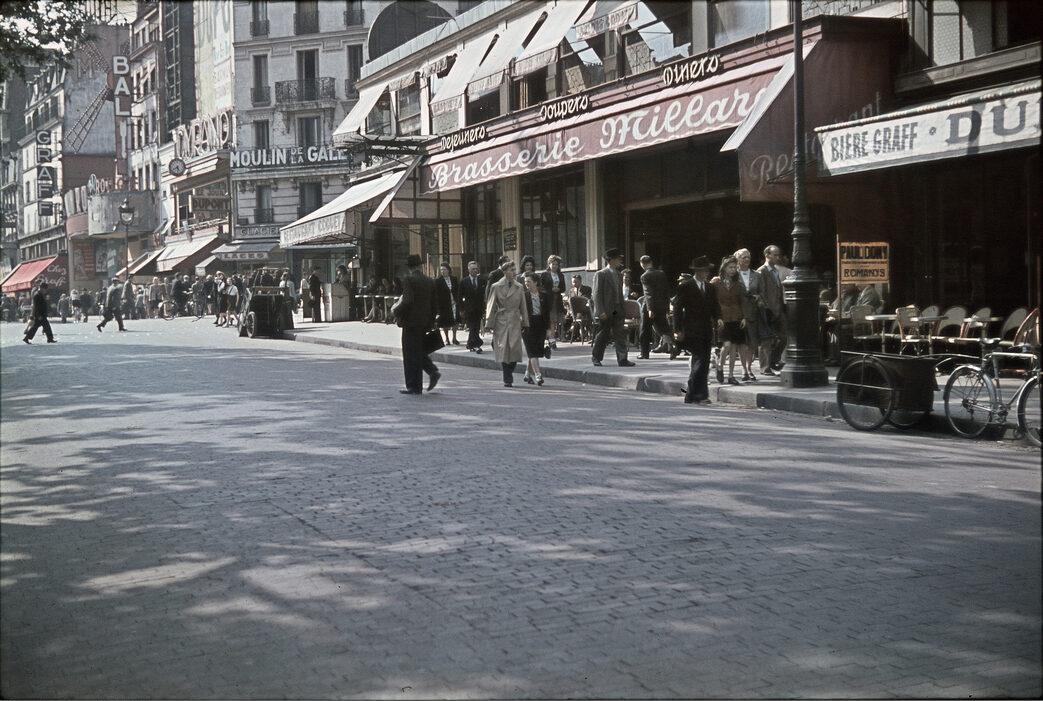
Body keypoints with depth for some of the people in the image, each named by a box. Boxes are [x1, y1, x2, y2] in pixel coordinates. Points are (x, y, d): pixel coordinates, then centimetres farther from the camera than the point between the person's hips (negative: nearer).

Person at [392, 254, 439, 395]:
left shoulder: (408, 279, -13)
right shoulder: (430, 281, 8)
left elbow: (407, 300, -22)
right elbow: (433, 303, 10)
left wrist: (396, 312, -8)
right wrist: (431, 322, 17)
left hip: (411, 321, -7)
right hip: (425, 322, 7)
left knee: (411, 354, -1)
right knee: (419, 350, 21)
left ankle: (414, 387, 1)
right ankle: (433, 371, 3)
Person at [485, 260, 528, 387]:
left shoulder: (519, 287, 9)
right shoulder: (496, 287, 0)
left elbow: (523, 307, 14)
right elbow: (491, 307, 2)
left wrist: (525, 323, 9)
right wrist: (489, 324, -1)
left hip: (515, 322, 2)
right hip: (501, 322, -2)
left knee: (514, 349, -6)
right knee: (504, 350, -4)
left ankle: (509, 376, 15)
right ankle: (507, 380, 7)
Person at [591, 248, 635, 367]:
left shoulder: (618, 274, 14)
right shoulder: (600, 274, -8)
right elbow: (597, 294, -11)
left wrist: (623, 310, 12)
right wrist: (601, 312, -18)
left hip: (617, 312, 6)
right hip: (605, 312, -6)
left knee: (620, 335, -1)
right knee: (602, 336, 5)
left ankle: (622, 359, -2)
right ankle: (596, 357, 22)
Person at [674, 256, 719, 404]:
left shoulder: (709, 287, 15)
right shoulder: (685, 286, -4)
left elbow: (714, 307, 20)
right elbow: (677, 308, -5)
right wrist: (678, 330, -10)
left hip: (706, 331, 7)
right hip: (692, 331, -7)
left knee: (703, 364, 5)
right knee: (700, 361, -15)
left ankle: (692, 396, 12)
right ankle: (701, 394, -13)